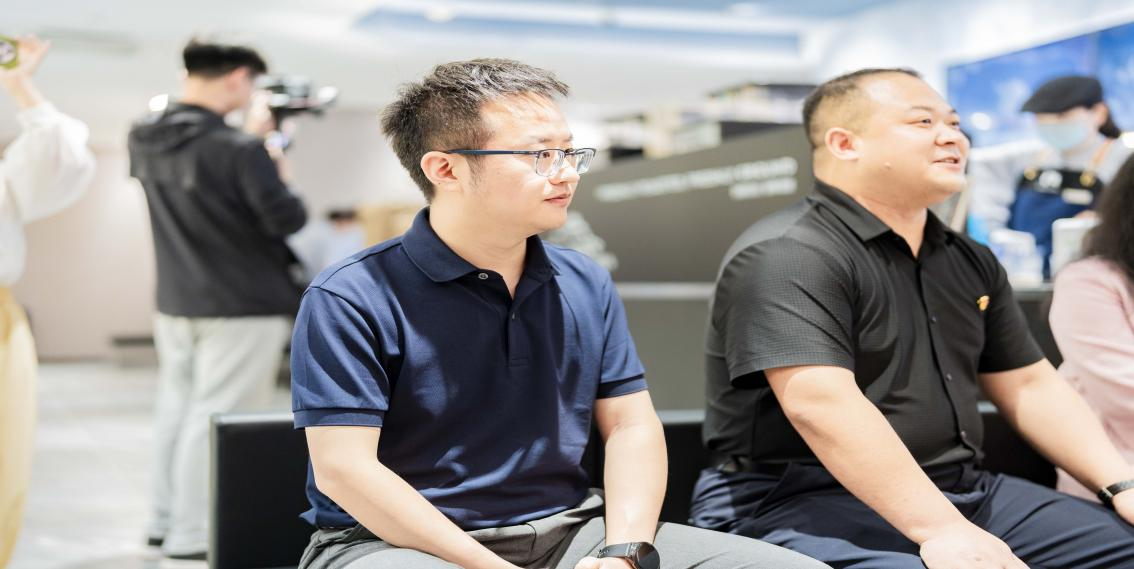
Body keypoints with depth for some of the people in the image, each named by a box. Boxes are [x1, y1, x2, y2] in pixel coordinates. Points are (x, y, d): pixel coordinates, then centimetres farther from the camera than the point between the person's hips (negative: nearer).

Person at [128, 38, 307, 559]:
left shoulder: (144, 140, 1)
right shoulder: (239, 150, -21)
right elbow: (286, 220, -17)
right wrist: (276, 171, 0)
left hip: (174, 304, 8)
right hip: (242, 307, -7)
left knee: (176, 407, 18)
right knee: (215, 418, -1)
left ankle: (165, 519, 28)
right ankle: (189, 535, 4)